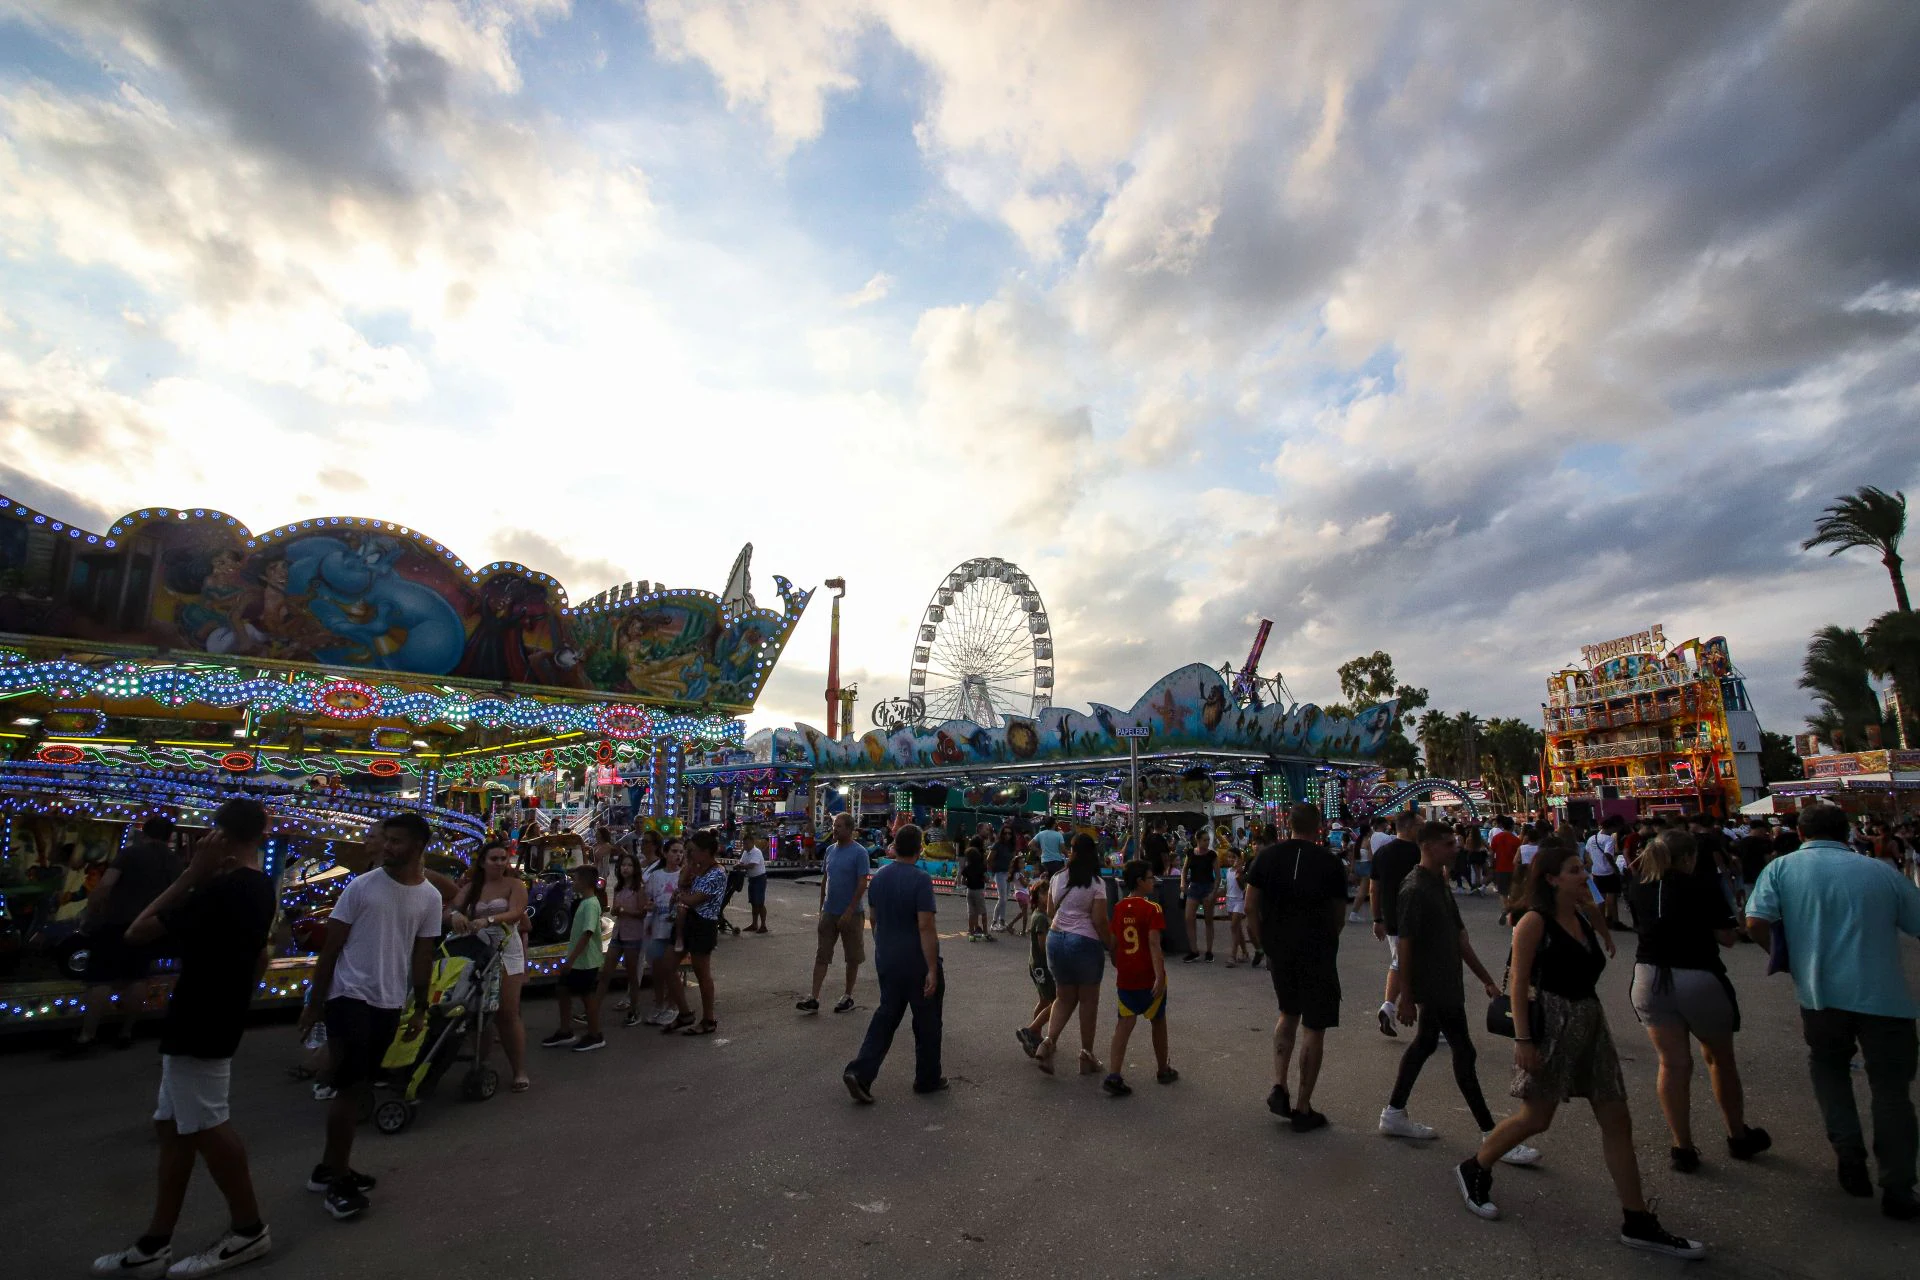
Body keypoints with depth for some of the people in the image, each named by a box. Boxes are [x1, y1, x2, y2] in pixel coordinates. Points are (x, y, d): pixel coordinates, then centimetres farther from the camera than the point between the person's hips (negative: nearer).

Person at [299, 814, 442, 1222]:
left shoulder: (430, 897, 0)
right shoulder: (362, 886, -9)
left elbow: (422, 955, 6)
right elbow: (330, 947, -4)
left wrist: (420, 1009, 8)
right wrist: (315, 1002, -4)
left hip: (389, 1003, 4)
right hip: (349, 997, -4)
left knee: (356, 1086, 15)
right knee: (350, 1086, -3)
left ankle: (328, 1168, 30)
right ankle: (338, 1180, 11)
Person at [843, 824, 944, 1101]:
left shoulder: (878, 877, 2)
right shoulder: (921, 880, -20)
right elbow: (925, 927, -23)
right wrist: (932, 970, -19)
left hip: (886, 960, 6)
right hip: (917, 963, -6)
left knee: (886, 1016, 16)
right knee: (926, 1022, 11)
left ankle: (860, 1073, 6)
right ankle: (927, 1079, 25)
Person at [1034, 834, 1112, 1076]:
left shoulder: (1057, 879, 4)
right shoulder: (1096, 884, -10)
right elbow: (1099, 921, -13)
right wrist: (1112, 946, -2)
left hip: (1055, 939, 4)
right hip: (1085, 942, -4)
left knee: (1064, 997, 17)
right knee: (1088, 999, 11)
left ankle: (1048, 1041, -1)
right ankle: (1086, 1056, 19)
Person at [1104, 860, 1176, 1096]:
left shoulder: (1118, 908, 3)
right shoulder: (1152, 909, -12)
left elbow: (1113, 943, 7)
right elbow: (1153, 944, -20)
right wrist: (1160, 976, -20)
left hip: (1125, 977, 4)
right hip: (1149, 977, -3)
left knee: (1125, 1023, 5)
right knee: (1158, 1022, 17)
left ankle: (1114, 1074, -9)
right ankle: (1163, 1070, 33)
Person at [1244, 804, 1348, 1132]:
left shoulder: (1267, 856, -1)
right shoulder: (1330, 862, -7)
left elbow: (1250, 907, -2)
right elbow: (1339, 913, 1)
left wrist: (1266, 942, 8)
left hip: (1279, 948, 3)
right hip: (1318, 951, -3)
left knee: (1288, 1015, 23)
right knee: (1313, 1027, 7)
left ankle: (1279, 1086, 11)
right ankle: (1303, 1109, 14)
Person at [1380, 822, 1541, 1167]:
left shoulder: (1439, 885, 10)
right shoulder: (1415, 889, -19)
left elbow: (1459, 937, 16)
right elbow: (1404, 945, -19)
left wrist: (1486, 979, 16)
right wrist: (1406, 998, -18)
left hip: (1445, 985, 10)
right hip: (1432, 987, -10)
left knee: (1425, 1043, 15)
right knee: (1464, 1053, -3)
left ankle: (1394, 1114, 25)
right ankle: (1491, 1136, 8)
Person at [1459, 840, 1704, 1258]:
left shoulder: (1582, 920, 8)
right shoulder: (1534, 921, -15)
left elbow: (1586, 974, 17)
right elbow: (1518, 982, -17)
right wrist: (1523, 1039, -20)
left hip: (1590, 1022, 8)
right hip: (1550, 1023, -8)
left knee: (1617, 1120, 8)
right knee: (1535, 1117, 2)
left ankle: (1637, 1223, 20)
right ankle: (1474, 1170, 22)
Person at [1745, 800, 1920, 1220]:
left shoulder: (1782, 868, -1)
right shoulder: (1881, 871, 4)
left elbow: (1756, 924, -9)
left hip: (1822, 992, -1)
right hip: (1885, 995, 1)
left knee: (1828, 1066, 24)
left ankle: (1850, 1153, 15)